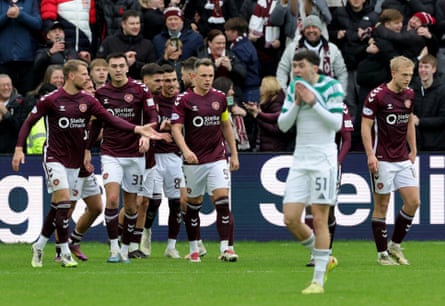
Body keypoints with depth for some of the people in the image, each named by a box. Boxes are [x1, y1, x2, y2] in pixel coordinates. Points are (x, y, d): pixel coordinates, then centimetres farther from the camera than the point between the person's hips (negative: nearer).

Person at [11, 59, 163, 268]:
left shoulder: (88, 101, 3)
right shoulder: (51, 100, -9)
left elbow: (111, 119, -5)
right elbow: (29, 122, -2)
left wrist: (138, 129, -18)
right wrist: (19, 148, -11)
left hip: (74, 161, 5)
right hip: (54, 157, -5)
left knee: (57, 207, 10)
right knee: (64, 200, -16)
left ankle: (39, 247, 26)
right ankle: (65, 253, -11)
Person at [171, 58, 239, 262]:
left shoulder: (219, 97, 6)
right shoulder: (184, 100, -6)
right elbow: (176, 128, -13)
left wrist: (234, 154, 15)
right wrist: (185, 150, -30)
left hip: (217, 158, 2)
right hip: (193, 161, -2)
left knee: (222, 199, -12)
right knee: (193, 204, 7)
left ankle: (225, 248, -14)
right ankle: (194, 249, 21)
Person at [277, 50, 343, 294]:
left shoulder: (332, 86, -5)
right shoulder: (295, 87, 10)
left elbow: (336, 123, -11)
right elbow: (283, 125, 7)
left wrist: (313, 102, -18)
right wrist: (296, 103, -8)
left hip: (323, 160, -5)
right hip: (300, 160, 5)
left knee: (319, 220, -6)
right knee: (290, 219, -3)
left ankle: (318, 281, -1)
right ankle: (323, 260, 20)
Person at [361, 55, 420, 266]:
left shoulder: (409, 94, 8)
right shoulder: (377, 95, -12)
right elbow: (366, 126, -10)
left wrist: (413, 150, 18)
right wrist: (370, 155, -17)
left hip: (403, 159, 6)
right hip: (382, 160, -6)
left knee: (413, 201, -3)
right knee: (381, 206, -1)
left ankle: (395, 245, 13)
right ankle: (382, 254, 7)